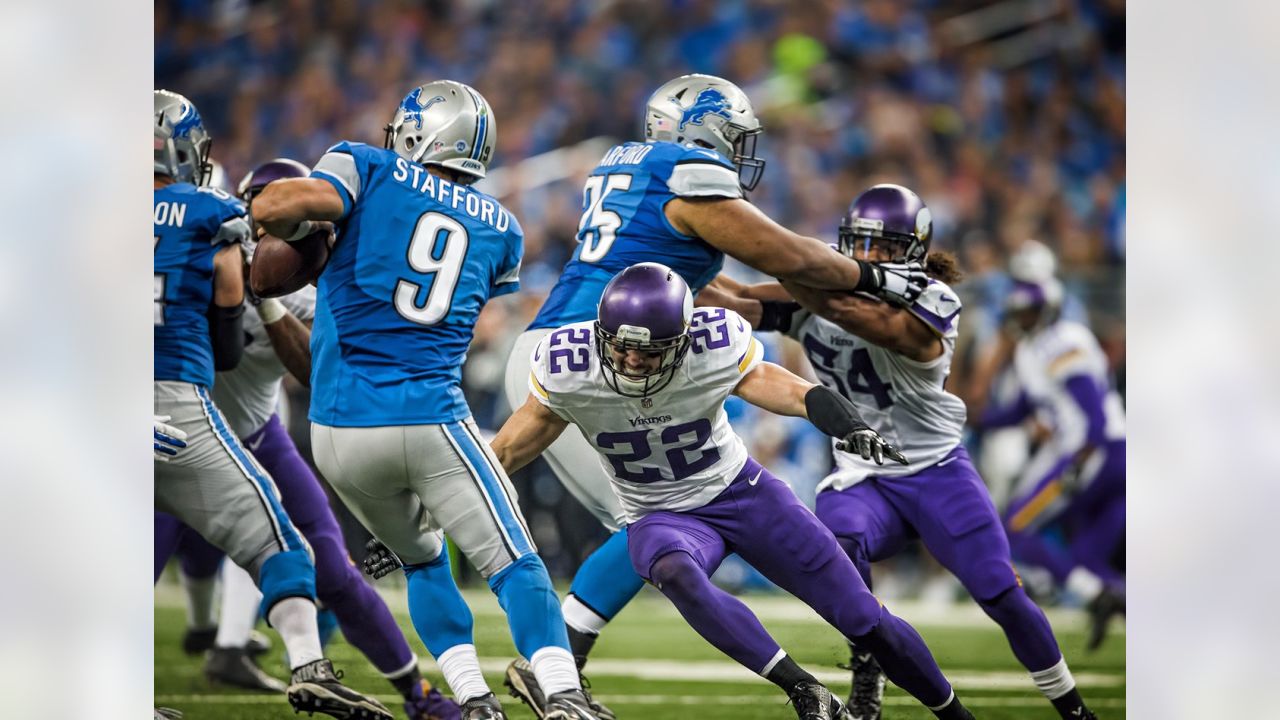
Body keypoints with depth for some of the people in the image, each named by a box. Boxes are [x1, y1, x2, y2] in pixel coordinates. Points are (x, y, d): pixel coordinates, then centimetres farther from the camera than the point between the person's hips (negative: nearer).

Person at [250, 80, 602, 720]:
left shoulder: (372, 170, 3)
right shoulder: (500, 229, 13)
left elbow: (273, 208, -13)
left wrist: (295, 227, 9)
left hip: (339, 429, 1)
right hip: (431, 420, -1)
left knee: (422, 559, 21)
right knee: (513, 564, 2)